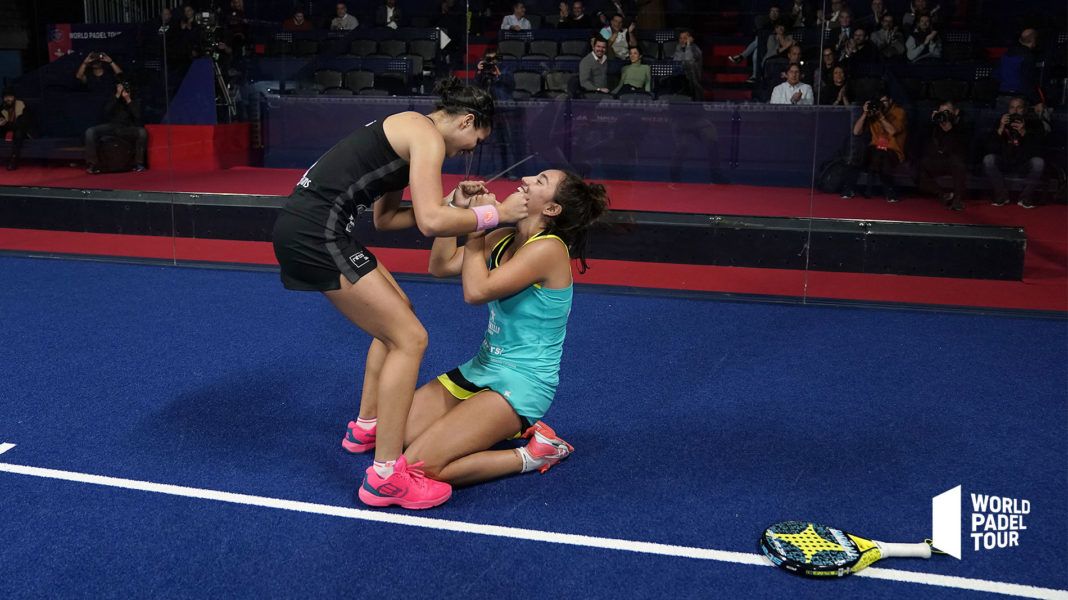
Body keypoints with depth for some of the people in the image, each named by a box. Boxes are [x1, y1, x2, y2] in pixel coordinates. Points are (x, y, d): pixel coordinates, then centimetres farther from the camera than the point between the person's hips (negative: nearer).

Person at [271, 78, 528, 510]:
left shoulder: (407, 130, 21)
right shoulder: (428, 136, -9)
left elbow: (385, 217, 21)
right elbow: (431, 223, -20)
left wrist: (451, 204, 14)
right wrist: (497, 213, -8)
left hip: (308, 227, 10)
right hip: (314, 233, -10)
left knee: (396, 314, 23)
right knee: (410, 338, -7)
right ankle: (386, 476, -2)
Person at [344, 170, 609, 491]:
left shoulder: (548, 249, -19)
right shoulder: (506, 238, 7)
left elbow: (476, 291, -25)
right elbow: (440, 266, 5)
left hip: (520, 384, -9)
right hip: (481, 369, 9)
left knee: (418, 468, -19)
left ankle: (532, 454, -3)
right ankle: (504, 429, 13)